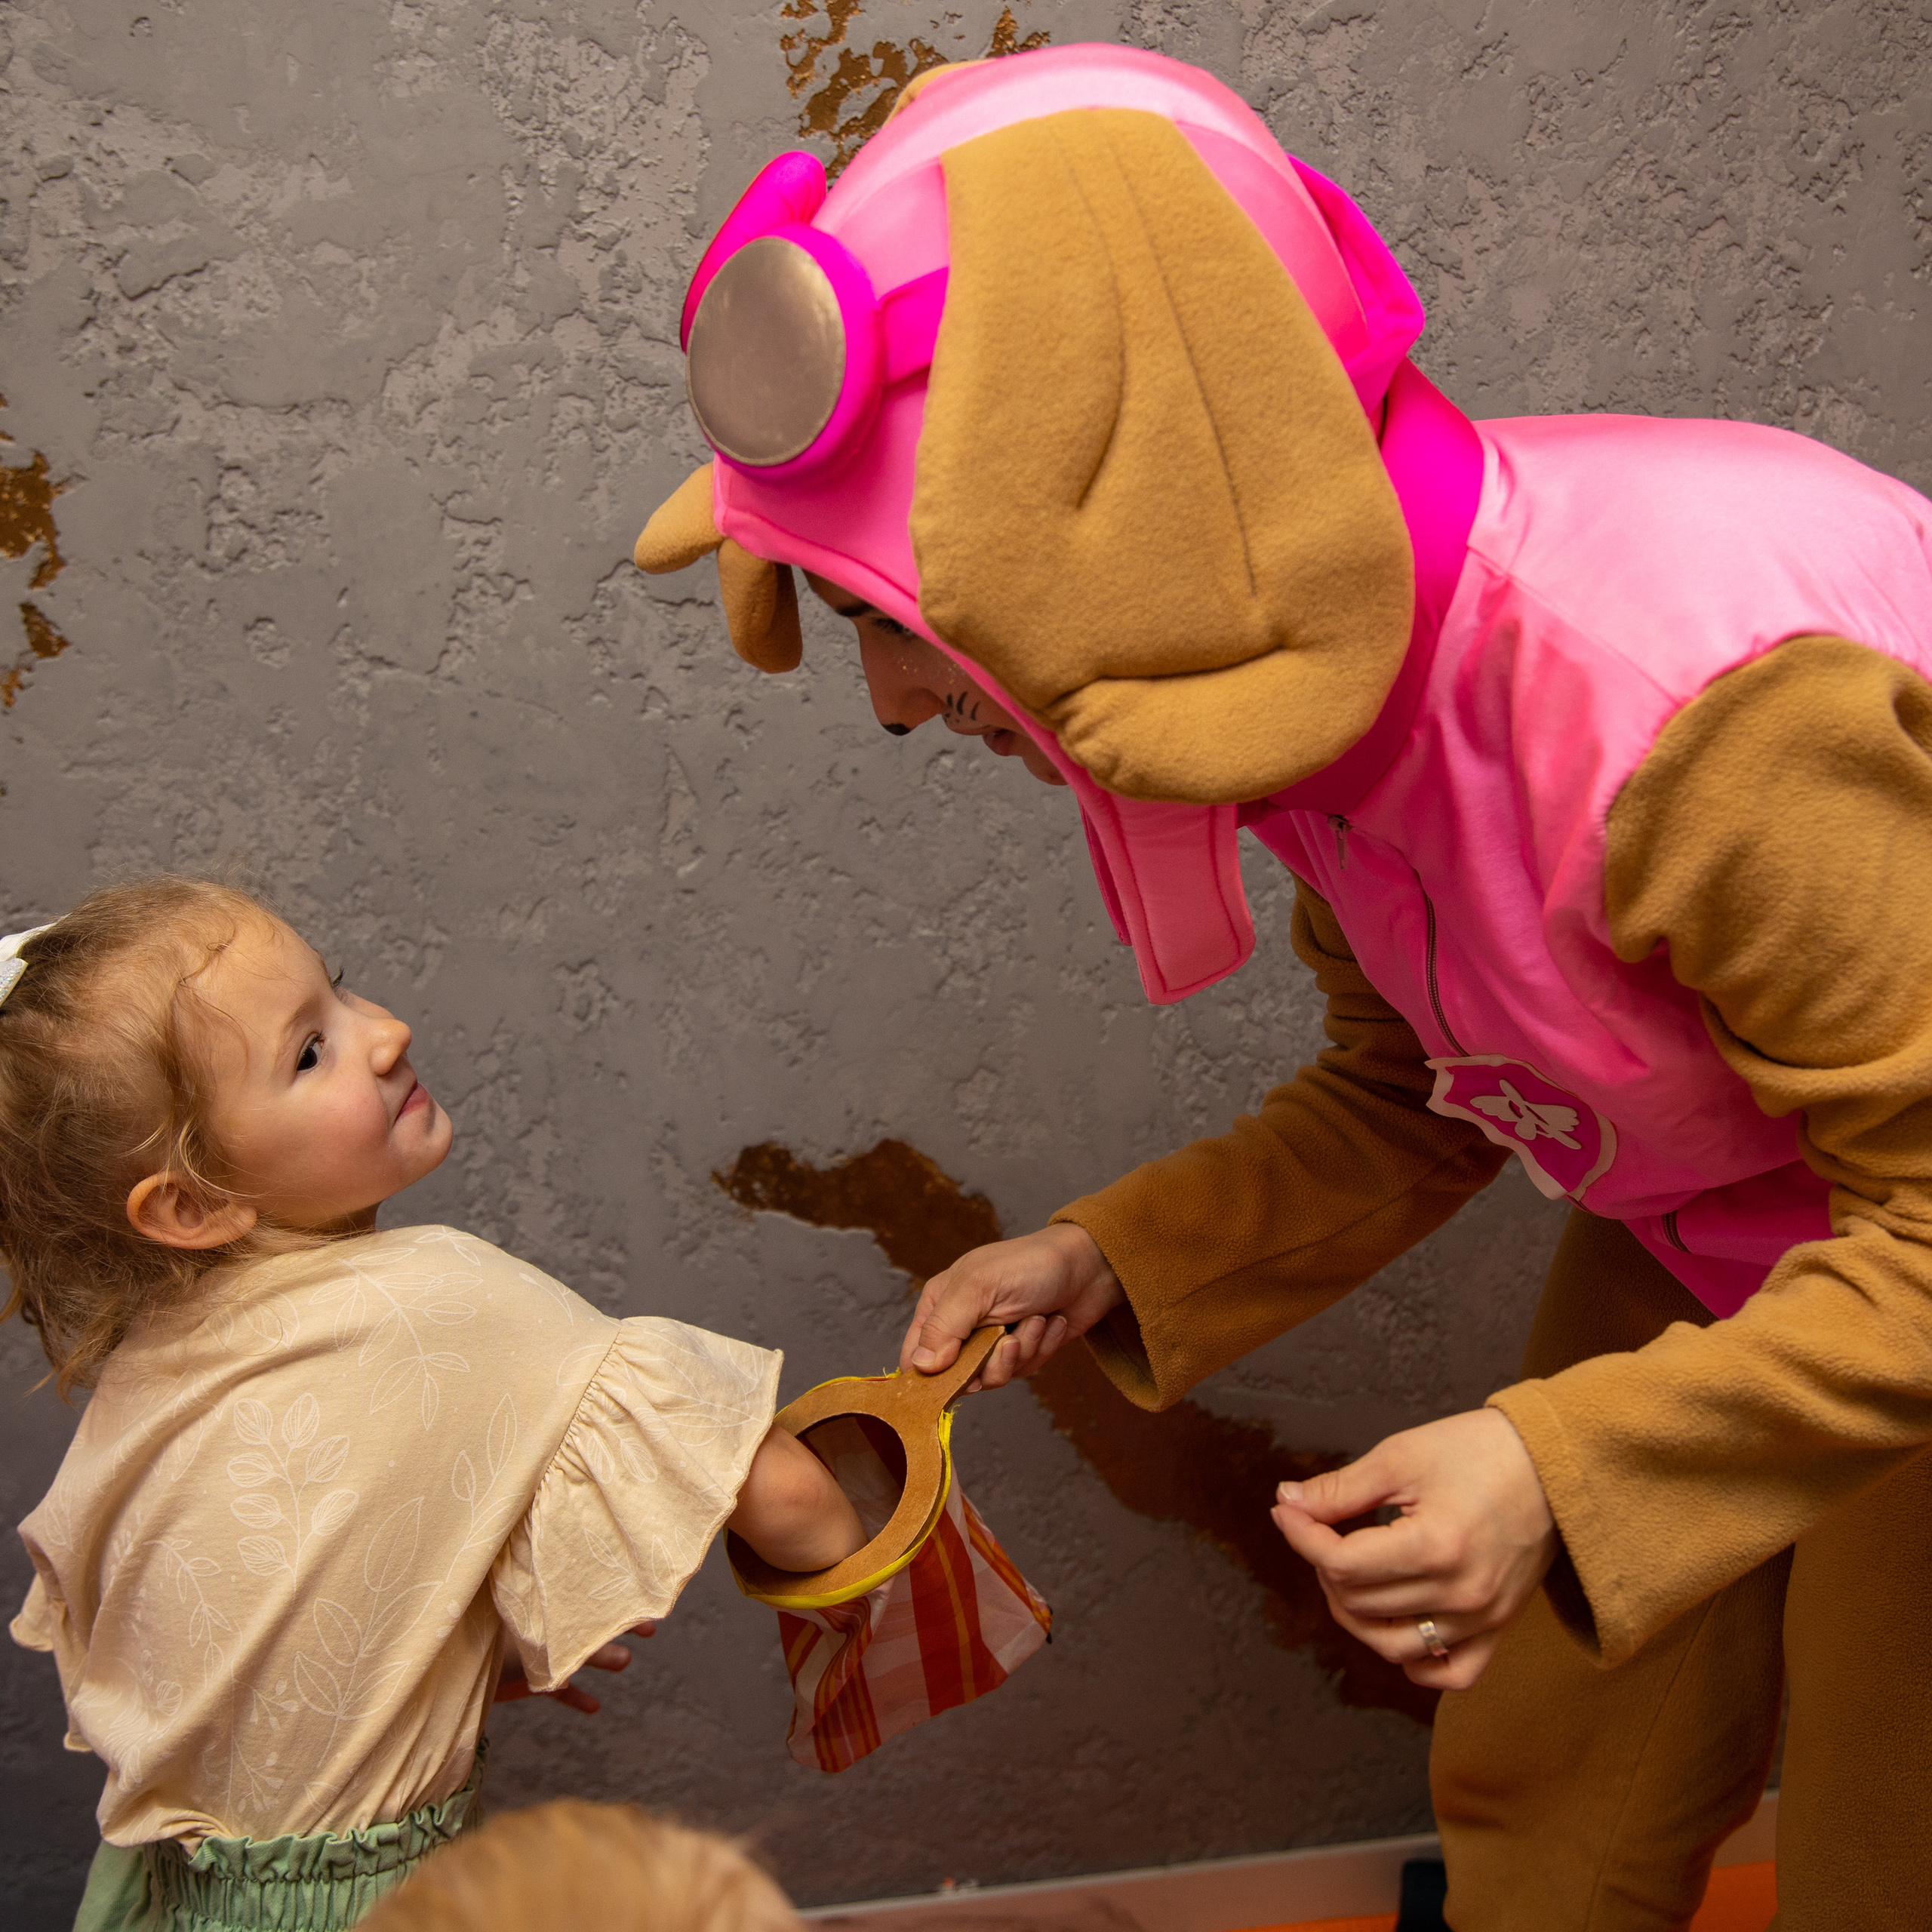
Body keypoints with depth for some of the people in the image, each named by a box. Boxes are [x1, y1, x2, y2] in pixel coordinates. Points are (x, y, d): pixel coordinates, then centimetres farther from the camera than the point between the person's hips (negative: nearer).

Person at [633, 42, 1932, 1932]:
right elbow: (1405, 1095, 2)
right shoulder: (1313, 643, -12)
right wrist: (1106, 1264, -10)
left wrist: (1569, 1471, -37)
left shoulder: (1688, 710, -39)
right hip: (1694, 1242, 6)